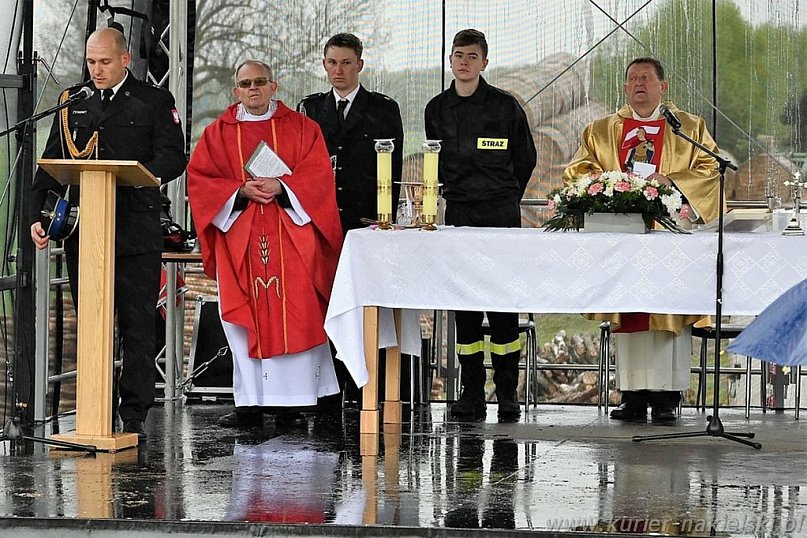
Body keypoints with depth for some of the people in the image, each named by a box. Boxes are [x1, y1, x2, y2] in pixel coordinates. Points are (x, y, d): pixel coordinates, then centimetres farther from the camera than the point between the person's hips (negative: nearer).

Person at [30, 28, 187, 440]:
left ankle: (134, 416, 1)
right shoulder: (72, 104, 15)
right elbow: (51, 166, 12)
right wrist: (39, 217, -1)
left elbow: (173, 158, -4)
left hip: (135, 232, -3)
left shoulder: (155, 102, 6)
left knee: (138, 327, -2)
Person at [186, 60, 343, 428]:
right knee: (244, 320, -4)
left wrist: (281, 187, -15)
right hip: (239, 238, 1)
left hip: (290, 238, -1)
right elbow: (200, 178, 4)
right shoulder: (218, 133, 13)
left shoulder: (301, 128, 10)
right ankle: (249, 404, -3)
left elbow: (318, 175, 1)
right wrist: (242, 190, -10)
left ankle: (291, 404, -6)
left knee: (292, 316, -9)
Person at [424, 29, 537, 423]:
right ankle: (472, 392, 5)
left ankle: (507, 392, -2)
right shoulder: (437, 109, 8)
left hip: (501, 212, -3)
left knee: (502, 303, -5)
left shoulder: (505, 106, -1)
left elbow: (526, 159, 9)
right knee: (464, 305, 2)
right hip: (458, 213, 3)